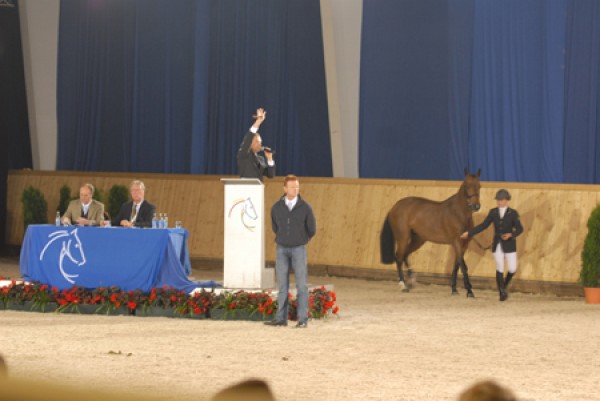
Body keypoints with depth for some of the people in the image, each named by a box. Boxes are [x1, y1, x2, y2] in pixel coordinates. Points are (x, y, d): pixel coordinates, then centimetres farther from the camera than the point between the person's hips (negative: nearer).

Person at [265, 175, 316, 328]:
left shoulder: (305, 207, -6)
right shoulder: (277, 207, 0)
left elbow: (312, 229, 4)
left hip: (298, 249, -2)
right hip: (282, 249, 2)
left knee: (301, 284, -3)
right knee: (282, 285, 4)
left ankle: (303, 319, 0)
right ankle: (281, 318, 8)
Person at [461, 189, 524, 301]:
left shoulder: (513, 213, -6)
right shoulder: (493, 212, 3)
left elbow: (519, 229, -6)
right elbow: (483, 225, 7)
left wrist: (511, 234, -26)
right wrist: (469, 233, 3)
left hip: (509, 245, -2)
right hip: (497, 245, 2)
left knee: (512, 269, -1)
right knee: (499, 269, 2)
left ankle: (504, 285, 26)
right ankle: (502, 292, 11)